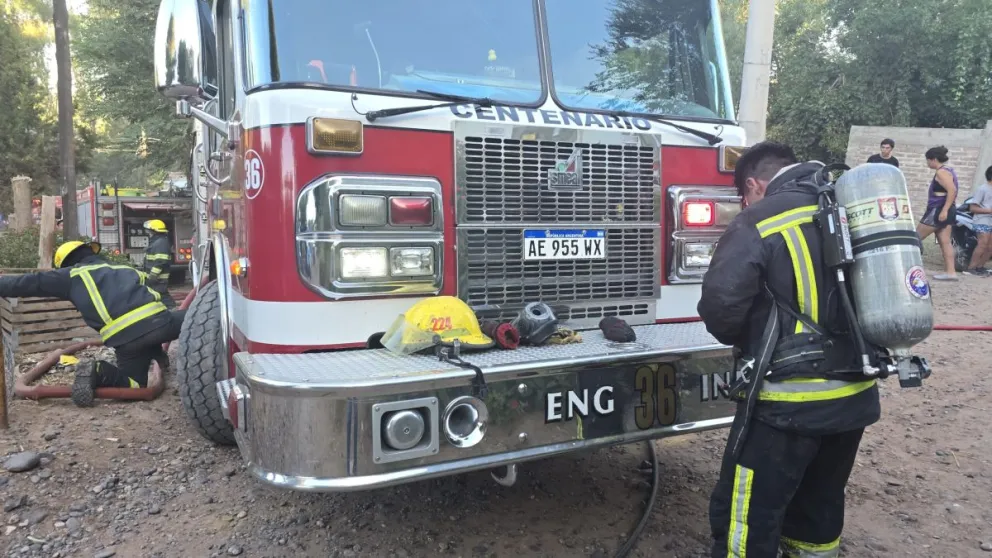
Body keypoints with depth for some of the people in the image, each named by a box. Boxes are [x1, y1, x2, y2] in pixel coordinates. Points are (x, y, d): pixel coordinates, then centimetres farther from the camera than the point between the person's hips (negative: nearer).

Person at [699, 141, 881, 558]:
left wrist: (745, 340, 0)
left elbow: (720, 305, -20)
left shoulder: (759, 221, -11)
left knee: (745, 520, 4)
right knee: (820, 508, 24)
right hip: (856, 396, 8)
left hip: (790, 402, -7)